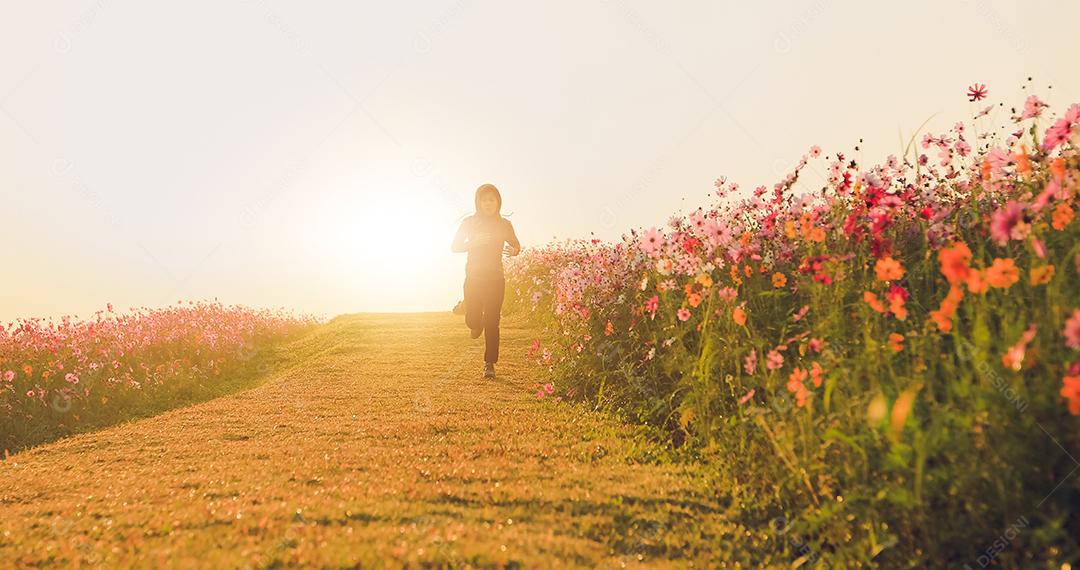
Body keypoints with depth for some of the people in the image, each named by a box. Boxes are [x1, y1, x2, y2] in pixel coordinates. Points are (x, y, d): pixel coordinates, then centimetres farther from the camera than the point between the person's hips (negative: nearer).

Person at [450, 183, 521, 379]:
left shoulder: (504, 224, 5)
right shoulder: (469, 222, 2)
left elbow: (516, 245, 14)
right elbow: (454, 246, -1)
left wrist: (513, 251, -11)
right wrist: (474, 243, -19)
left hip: (495, 279, 0)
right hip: (473, 278, 0)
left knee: (492, 322, -5)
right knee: (471, 319, -6)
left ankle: (489, 364, 2)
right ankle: (478, 324, 33)